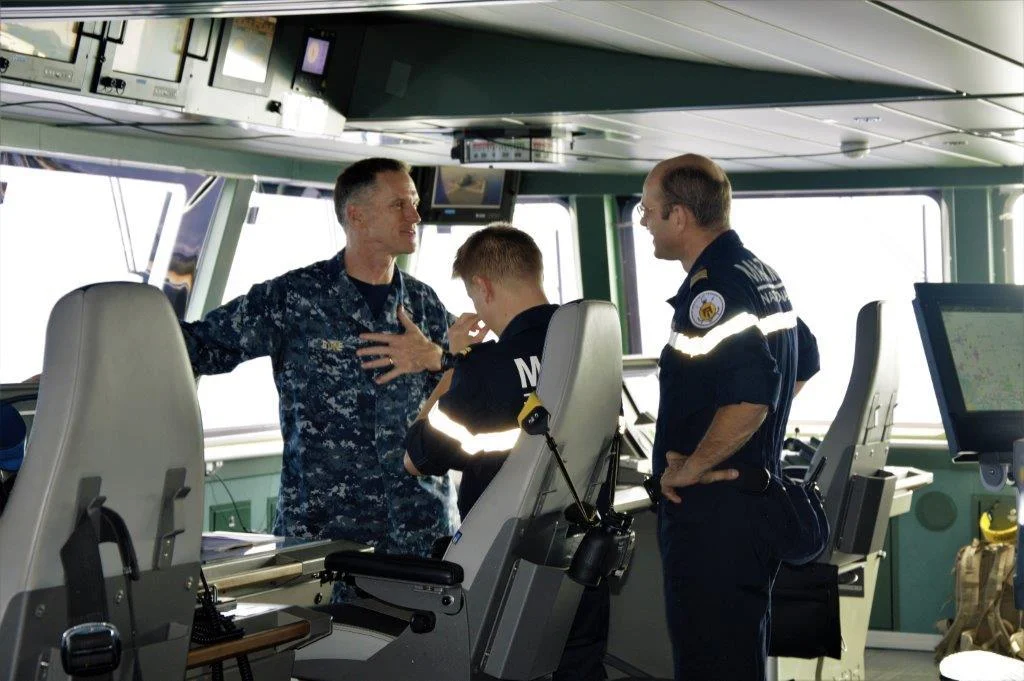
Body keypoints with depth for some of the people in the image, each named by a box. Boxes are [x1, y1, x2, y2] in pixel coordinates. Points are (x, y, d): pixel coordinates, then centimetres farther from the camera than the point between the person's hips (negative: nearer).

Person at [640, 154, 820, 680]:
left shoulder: (712, 288, -19)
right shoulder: (762, 276, 14)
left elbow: (747, 400, -30)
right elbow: (806, 364, 27)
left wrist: (689, 469, -18)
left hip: (713, 508, -11)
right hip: (757, 493, 11)